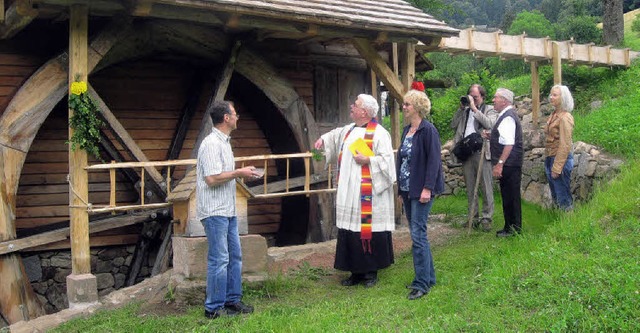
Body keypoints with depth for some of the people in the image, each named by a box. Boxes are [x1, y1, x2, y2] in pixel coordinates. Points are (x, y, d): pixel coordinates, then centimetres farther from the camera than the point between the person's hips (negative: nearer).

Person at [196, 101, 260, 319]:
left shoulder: (223, 142, 16)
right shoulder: (211, 144, -17)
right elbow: (212, 179, -23)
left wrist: (240, 173, 10)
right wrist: (238, 173, -16)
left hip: (227, 210, 10)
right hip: (214, 211, -10)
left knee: (235, 256, 14)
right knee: (219, 259, -5)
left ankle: (232, 300, 25)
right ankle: (213, 308, 5)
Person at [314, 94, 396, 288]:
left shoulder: (378, 133, -10)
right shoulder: (348, 130, 13)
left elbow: (387, 160, -14)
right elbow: (335, 136, 35)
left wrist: (368, 160, -21)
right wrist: (324, 140, 19)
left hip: (368, 194, -7)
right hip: (348, 193, 7)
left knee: (368, 230, -1)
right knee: (351, 232, 8)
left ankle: (371, 272, 12)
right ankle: (357, 271, 18)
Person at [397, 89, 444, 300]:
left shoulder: (428, 130, -12)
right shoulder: (407, 130, 13)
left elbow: (433, 161, -16)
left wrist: (427, 188, -21)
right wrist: (401, 189, 17)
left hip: (421, 191, -9)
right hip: (407, 190, 9)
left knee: (418, 235, -7)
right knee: (417, 233, 13)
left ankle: (422, 283, 1)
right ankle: (429, 276, 25)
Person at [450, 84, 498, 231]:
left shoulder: (489, 110, 6)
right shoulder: (465, 111, 17)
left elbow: (490, 124, -13)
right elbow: (453, 125, 9)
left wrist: (474, 108, -11)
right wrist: (461, 109, 1)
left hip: (482, 153, -4)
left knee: (486, 187, -4)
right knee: (470, 188, 9)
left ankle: (487, 217, 2)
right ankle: (473, 217, 16)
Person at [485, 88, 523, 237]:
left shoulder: (508, 117, -16)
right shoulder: (505, 115, 16)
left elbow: (509, 144, -24)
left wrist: (500, 163, -26)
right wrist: (491, 137, 14)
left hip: (509, 164, -10)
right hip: (508, 165, 10)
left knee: (510, 196, -3)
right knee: (508, 196, 15)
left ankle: (514, 229, 6)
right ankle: (510, 227, 24)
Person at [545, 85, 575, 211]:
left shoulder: (564, 117, -17)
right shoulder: (554, 114, 9)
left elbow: (565, 145, -20)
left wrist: (557, 168, -20)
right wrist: (548, 160, 13)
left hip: (561, 158, -9)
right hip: (550, 158, 9)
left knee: (563, 196, 0)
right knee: (555, 195, 18)